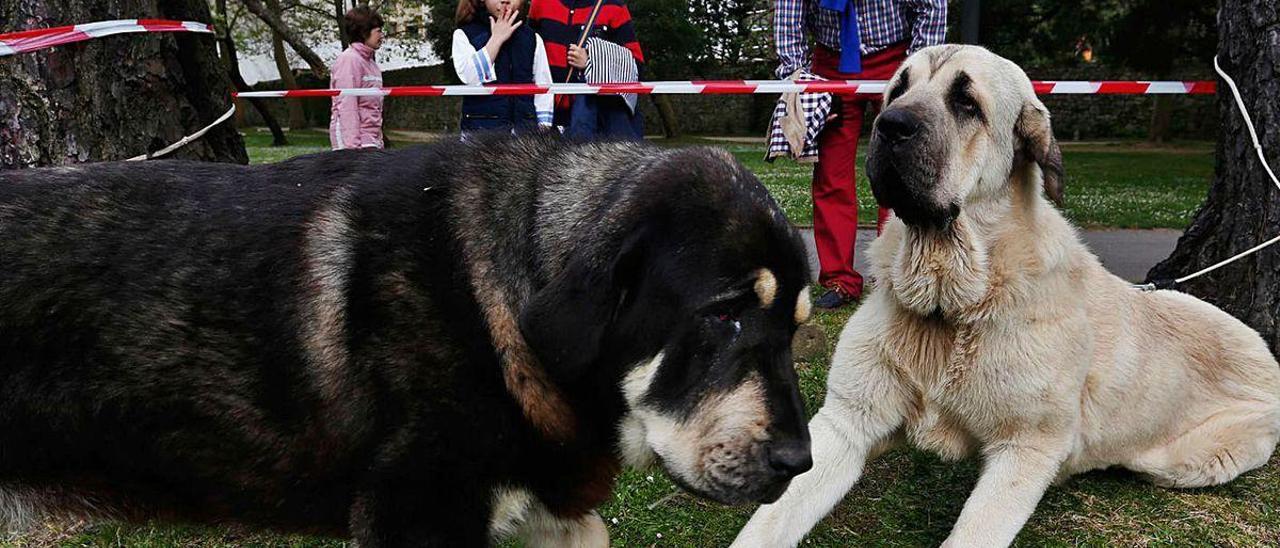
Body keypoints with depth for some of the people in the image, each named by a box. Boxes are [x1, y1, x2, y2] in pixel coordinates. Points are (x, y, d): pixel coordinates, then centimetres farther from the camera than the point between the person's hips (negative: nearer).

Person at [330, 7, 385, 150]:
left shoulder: (371, 63, 17)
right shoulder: (349, 59, -9)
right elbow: (346, 106, -16)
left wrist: (379, 141, 16)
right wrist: (352, 146, -22)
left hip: (371, 140, 8)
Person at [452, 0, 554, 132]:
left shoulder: (533, 38, 12)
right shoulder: (464, 34, 6)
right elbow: (470, 77, -12)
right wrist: (497, 38, -7)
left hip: (525, 127, 2)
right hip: (481, 126, -2)